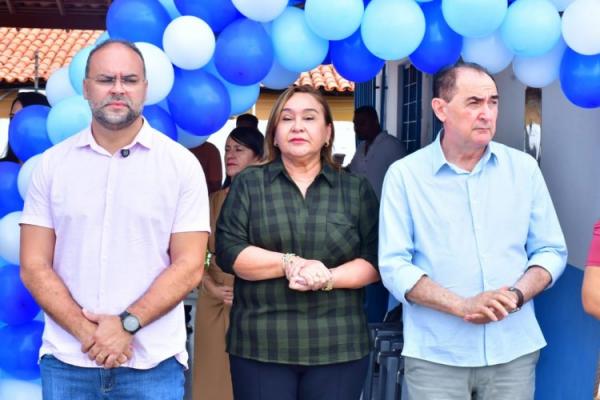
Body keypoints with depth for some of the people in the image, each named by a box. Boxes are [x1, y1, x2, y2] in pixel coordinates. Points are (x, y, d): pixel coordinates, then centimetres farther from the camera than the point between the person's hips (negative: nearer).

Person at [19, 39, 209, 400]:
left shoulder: (182, 164, -1)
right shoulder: (53, 163, 4)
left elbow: (189, 266, -4)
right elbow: (34, 266, 1)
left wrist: (127, 323, -14)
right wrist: (86, 331, -12)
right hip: (66, 361, 2)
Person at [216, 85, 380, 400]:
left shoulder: (357, 189, 9)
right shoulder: (248, 184, 7)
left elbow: (375, 260, 3)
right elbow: (227, 250, -3)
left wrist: (328, 278, -14)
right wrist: (290, 263, -15)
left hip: (339, 347, 1)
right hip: (260, 346, -1)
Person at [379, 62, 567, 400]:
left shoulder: (524, 168, 5)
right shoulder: (404, 175, -3)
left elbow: (551, 251, 6)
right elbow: (394, 265, -7)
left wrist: (515, 295, -12)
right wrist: (461, 306, -18)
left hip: (514, 351, 2)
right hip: (435, 356, -2)